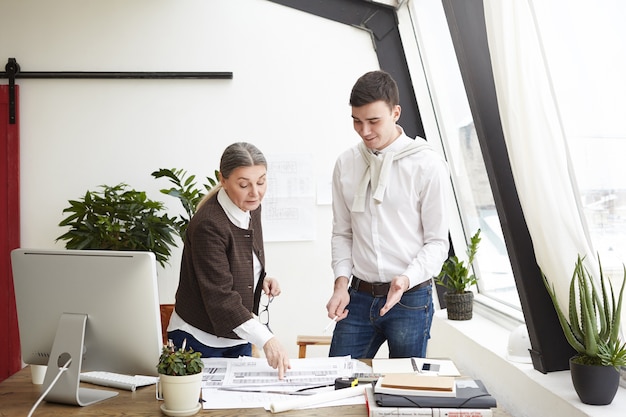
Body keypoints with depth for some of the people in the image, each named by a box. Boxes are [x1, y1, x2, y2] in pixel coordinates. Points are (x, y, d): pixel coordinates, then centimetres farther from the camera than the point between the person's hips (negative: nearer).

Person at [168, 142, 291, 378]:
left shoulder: (251, 208, -1)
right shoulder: (208, 225, -26)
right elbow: (220, 297, -30)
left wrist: (262, 280, -3)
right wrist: (266, 339, -37)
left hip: (237, 336, 7)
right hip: (200, 340, -7)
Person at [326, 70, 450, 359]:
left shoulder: (427, 165, -8)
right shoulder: (346, 164, 5)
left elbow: (437, 242, -6)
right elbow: (342, 233, 10)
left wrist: (407, 279, -21)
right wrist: (342, 281, -3)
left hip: (410, 299, -3)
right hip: (358, 297, 4)